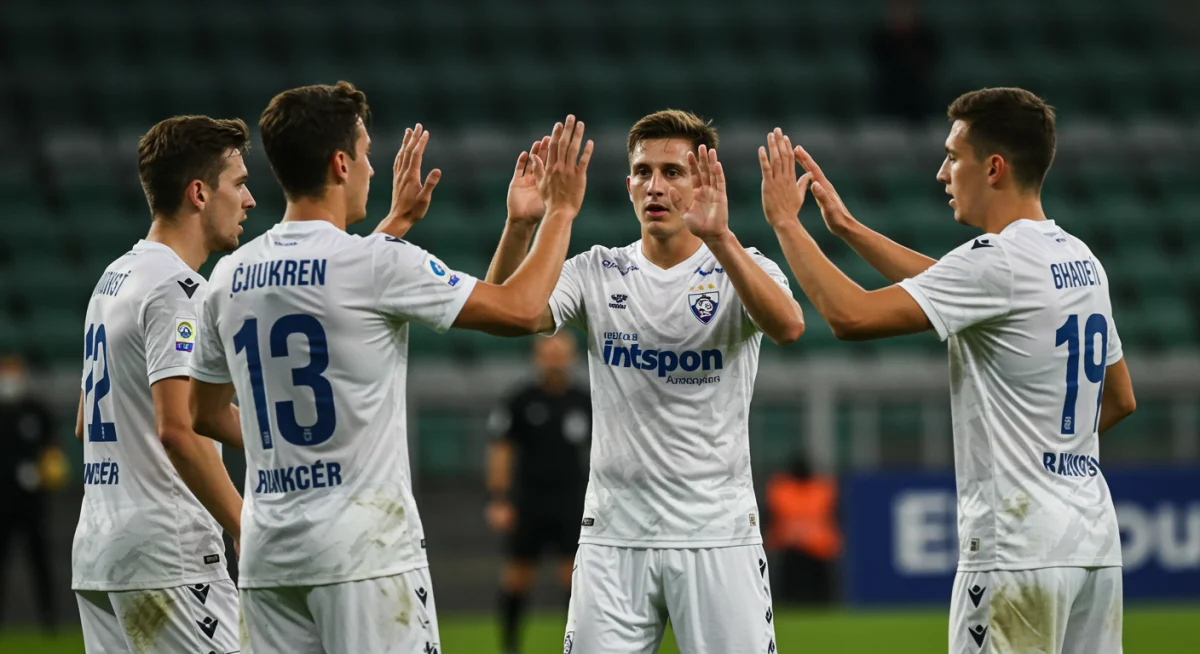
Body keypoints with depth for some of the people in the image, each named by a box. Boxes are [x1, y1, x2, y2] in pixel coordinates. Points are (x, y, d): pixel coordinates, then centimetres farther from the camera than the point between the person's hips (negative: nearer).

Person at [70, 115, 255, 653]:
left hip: (95, 555, 10)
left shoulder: (112, 279, 18)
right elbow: (178, 429, -23)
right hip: (165, 558, -10)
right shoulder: (176, 288, -12)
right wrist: (253, 534, -21)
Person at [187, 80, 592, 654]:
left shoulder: (230, 278, 8)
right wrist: (561, 210, 12)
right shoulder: (377, 263, -11)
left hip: (268, 560, 6)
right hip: (364, 552, -6)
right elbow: (519, 308, -4)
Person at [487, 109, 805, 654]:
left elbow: (787, 325, -22)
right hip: (613, 538, 2)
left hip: (718, 537, -2)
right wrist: (520, 225, -25)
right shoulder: (598, 274, 8)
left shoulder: (740, 269, 1)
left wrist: (718, 238, -37)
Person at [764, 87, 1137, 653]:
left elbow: (851, 316, -19)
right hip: (1094, 540, 9)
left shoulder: (997, 261, -14)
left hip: (1018, 548, -9)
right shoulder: (1082, 262, 14)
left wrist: (784, 219, -4)